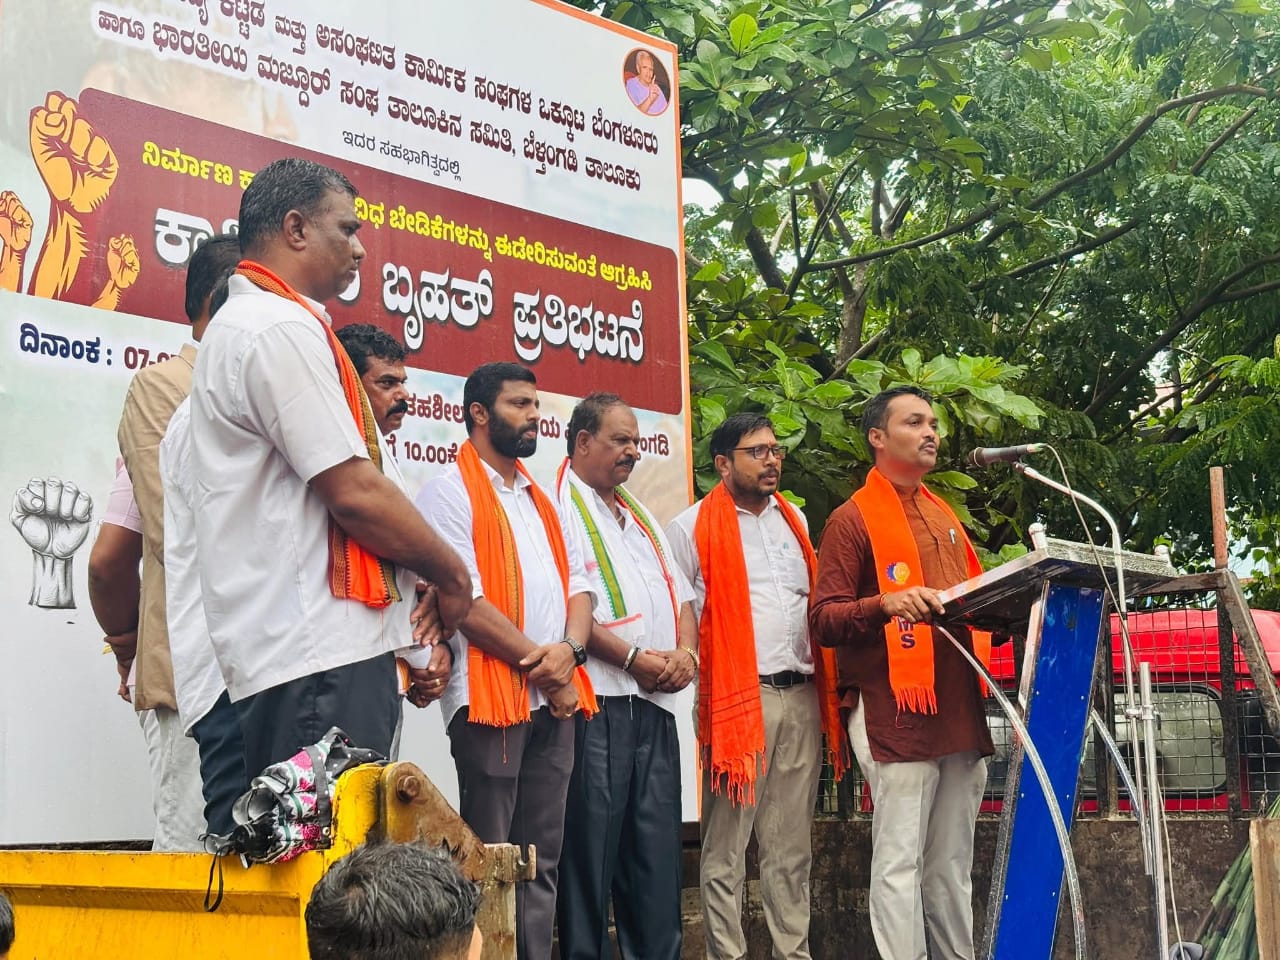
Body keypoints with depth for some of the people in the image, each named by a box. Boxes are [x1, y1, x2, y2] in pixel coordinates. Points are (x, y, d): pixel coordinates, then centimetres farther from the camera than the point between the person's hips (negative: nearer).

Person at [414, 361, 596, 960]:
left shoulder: (541, 499, 21)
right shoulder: (451, 491, -4)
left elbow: (577, 583, 15)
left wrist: (569, 649, -6)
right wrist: (538, 661, -10)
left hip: (555, 699, 7)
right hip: (490, 695, -7)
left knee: (542, 856, 8)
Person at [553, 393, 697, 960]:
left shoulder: (640, 518, 23)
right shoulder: (559, 505, -3)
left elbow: (680, 594, 21)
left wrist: (685, 652, 1)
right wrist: (635, 658, -14)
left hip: (654, 702, 7)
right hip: (596, 700, -7)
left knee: (657, 846, 7)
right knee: (592, 843, -5)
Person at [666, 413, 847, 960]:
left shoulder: (795, 521, 18)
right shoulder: (693, 528, 1)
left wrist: (830, 688, 14)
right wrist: (693, 683, -10)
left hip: (802, 696, 5)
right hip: (737, 700, -5)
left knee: (792, 846, 9)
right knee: (726, 847, -2)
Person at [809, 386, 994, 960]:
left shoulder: (944, 517, 23)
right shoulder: (853, 519, 1)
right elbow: (824, 619, -7)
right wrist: (885, 604, -24)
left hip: (959, 711, 7)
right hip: (894, 712, -7)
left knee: (952, 864, 9)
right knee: (900, 862, -8)